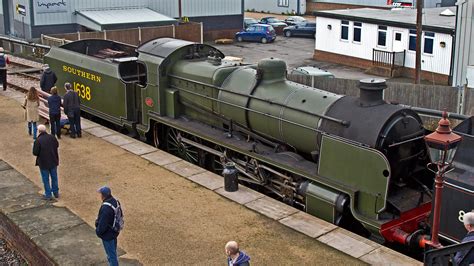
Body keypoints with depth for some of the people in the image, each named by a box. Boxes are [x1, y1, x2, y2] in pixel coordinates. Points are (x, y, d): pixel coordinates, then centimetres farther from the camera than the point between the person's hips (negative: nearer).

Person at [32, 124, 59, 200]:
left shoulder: (38, 140, -22)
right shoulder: (52, 137, -8)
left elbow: (35, 153, -18)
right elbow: (57, 145, 8)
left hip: (43, 163, -4)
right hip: (53, 161, 4)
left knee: (46, 179, 10)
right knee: (54, 177, 20)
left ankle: (48, 195, 17)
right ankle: (56, 192, 31)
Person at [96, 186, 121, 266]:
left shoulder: (106, 208, -32)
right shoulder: (115, 202, -3)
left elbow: (102, 223, -27)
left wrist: (98, 231, -8)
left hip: (107, 235, -9)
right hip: (114, 232, 9)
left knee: (111, 254, 7)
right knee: (113, 252, 25)